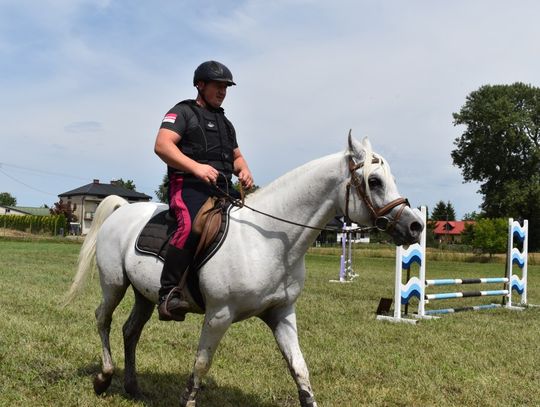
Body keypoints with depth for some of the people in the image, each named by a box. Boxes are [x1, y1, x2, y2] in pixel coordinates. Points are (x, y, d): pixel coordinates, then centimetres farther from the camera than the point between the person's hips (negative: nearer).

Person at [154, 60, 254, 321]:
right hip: (190, 185, -8)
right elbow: (162, 145, -9)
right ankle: (168, 293, -29)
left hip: (222, 189, 8)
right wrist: (196, 167, -23)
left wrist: (244, 170, 8)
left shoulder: (225, 123, 30)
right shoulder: (183, 112, 6)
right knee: (191, 226, -34)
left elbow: (237, 156, 34)